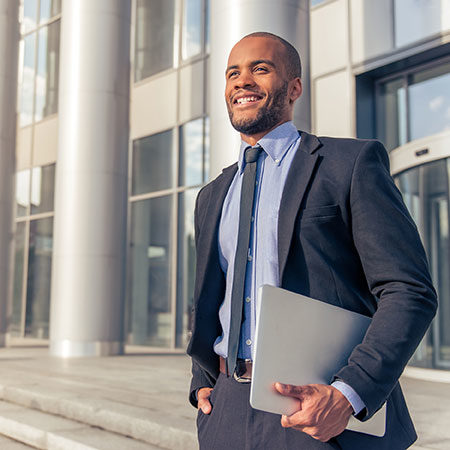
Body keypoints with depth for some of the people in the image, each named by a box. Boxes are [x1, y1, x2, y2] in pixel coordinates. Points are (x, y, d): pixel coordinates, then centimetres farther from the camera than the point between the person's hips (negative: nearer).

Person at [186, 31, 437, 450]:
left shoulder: (353, 162, -4)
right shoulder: (212, 196, 14)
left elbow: (411, 293, -10)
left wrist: (346, 396, -20)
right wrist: (203, 383, 8)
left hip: (324, 416, -5)